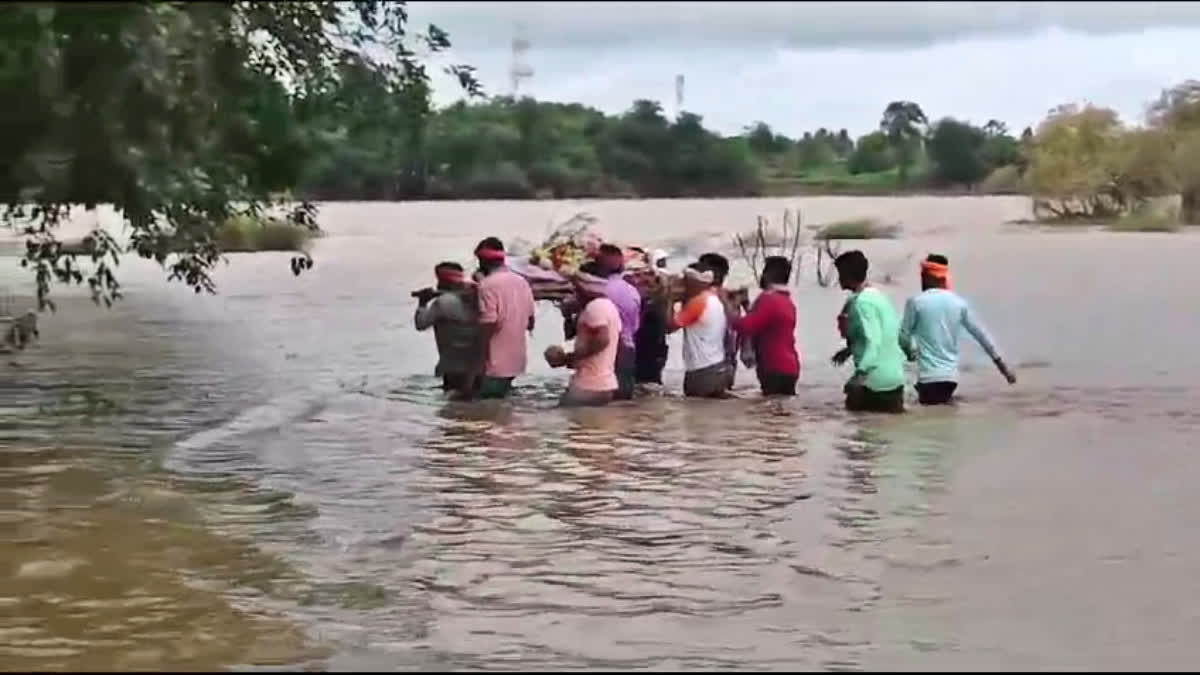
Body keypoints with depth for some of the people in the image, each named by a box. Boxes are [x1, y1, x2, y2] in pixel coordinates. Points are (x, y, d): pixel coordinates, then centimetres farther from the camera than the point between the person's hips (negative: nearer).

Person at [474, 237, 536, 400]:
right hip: (516, 360, 8)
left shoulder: (488, 285, -16)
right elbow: (530, 323, 14)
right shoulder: (522, 282, 8)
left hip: (495, 364, -8)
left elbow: (488, 327, -20)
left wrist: (481, 364, -14)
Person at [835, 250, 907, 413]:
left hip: (876, 379, -8)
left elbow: (873, 341, -26)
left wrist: (861, 372, -36)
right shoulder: (878, 295, 11)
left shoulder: (862, 302, -16)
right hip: (895, 374, 8)